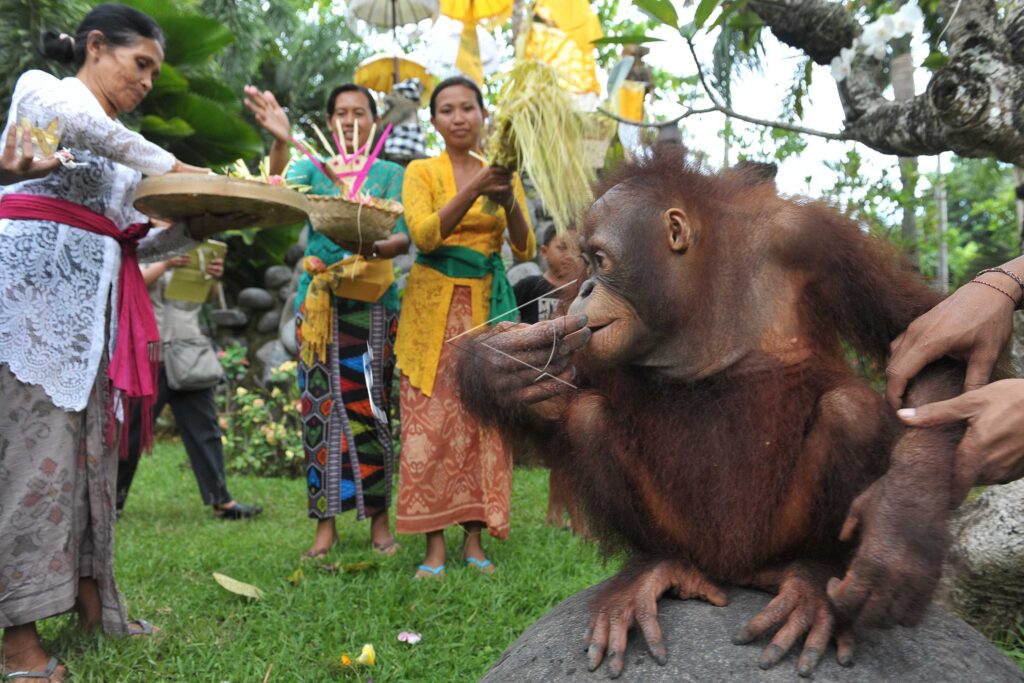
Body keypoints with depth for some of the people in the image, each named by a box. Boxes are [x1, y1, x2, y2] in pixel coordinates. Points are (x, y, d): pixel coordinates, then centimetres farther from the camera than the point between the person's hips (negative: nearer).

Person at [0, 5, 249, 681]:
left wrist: (196, 226, 7)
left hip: (97, 299, 7)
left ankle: (91, 601, 10)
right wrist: (173, 168, -11)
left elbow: (133, 242, 21)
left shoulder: (123, 152, 25)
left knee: (92, 441, 4)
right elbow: (85, 125, -17)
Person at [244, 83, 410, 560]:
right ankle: (326, 523, 7)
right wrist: (280, 143, -28)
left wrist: (372, 249, -24)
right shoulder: (312, 168, 12)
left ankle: (379, 519, 9)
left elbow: (404, 238, -2)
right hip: (320, 301, 1)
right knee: (320, 408, -1)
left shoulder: (391, 174, 10)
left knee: (370, 409, -1)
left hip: (373, 301, -1)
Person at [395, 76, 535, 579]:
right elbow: (425, 235, -14)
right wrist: (475, 189, -22)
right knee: (430, 421, -6)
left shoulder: (503, 174, 10)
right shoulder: (421, 172, 4)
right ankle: (434, 543, 0)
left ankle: (474, 537, 8)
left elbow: (525, 250, 1)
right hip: (434, 307, -2)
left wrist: (507, 199, -15)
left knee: (484, 419, 0)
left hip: (488, 306, 2)